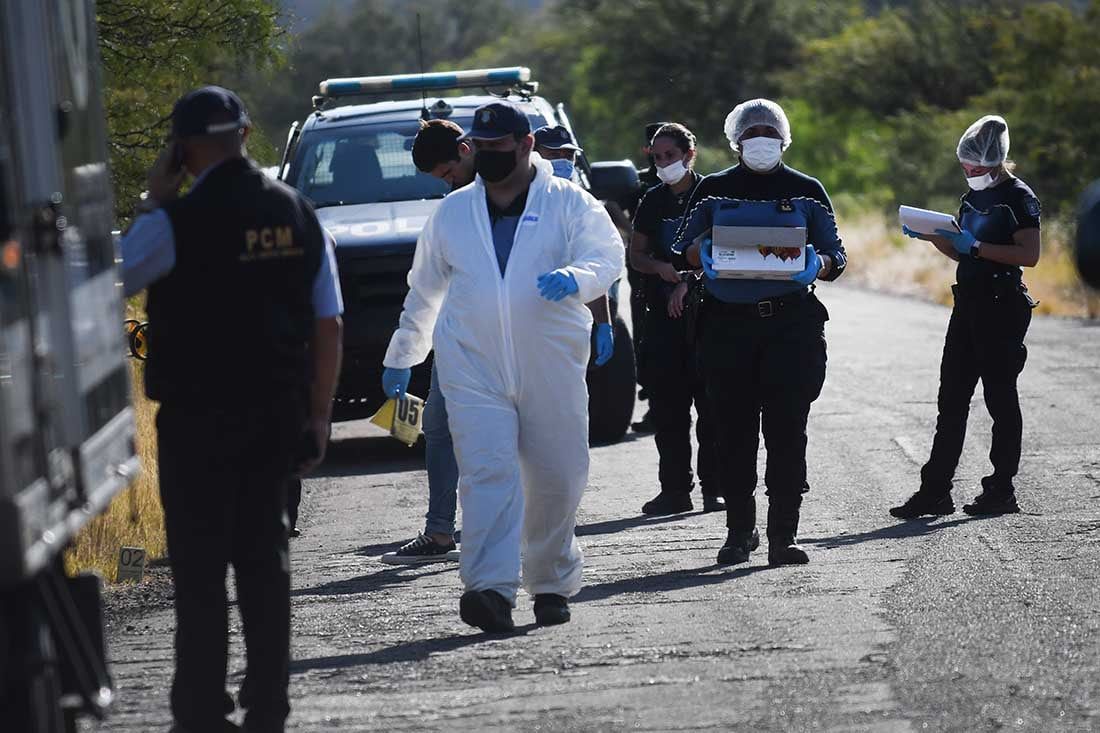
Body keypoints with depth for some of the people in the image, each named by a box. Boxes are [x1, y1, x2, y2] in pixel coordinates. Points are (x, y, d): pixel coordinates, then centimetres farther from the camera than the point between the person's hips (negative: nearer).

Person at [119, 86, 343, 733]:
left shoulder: (175, 221, -13)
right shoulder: (298, 213, 4)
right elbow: (329, 326, 6)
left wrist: (154, 202, 4)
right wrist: (318, 418, 13)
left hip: (197, 421, -5)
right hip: (277, 417, 5)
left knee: (200, 566, 0)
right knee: (265, 557, 11)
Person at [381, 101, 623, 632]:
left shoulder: (569, 204, 4)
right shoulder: (452, 212, 15)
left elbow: (607, 255, -9)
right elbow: (423, 290, 24)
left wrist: (575, 276, -31)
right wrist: (402, 355, 28)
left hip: (551, 369, -1)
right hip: (473, 366, 1)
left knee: (557, 479, 4)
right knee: (487, 473, -15)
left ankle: (552, 583, 23)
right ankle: (492, 590, -25)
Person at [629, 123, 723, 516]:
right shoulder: (652, 201, 13)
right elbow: (636, 255, 17)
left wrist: (689, 281, -14)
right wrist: (659, 267, -4)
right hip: (662, 311, 4)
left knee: (710, 399, -6)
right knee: (666, 402, 2)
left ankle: (714, 487, -1)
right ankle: (674, 489, 7)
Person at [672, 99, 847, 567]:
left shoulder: (806, 191, 10)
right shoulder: (713, 190, 12)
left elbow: (836, 256, 10)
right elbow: (683, 250, 12)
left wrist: (817, 265, -13)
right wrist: (702, 254, -11)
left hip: (792, 322, -1)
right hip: (727, 322, 1)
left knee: (787, 430, -6)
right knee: (733, 430, 1)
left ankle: (782, 536, -5)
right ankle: (739, 531, 11)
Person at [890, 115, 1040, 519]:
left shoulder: (1018, 197, -9)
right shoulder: (973, 197, 17)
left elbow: (1029, 254, -18)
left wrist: (976, 246, -20)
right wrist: (933, 236, 5)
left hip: (1003, 306, -8)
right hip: (969, 303, 8)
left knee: (1000, 396, -2)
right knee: (951, 398, 5)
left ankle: (1001, 490, 6)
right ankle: (935, 490, 5)